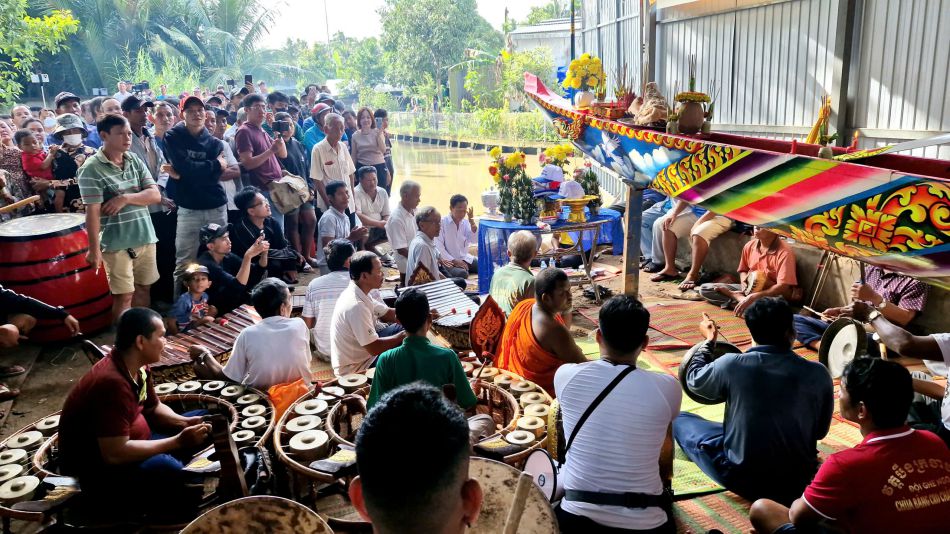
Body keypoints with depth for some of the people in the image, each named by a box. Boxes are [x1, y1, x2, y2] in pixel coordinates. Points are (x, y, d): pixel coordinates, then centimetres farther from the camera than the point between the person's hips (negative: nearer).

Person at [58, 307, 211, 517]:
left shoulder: (138, 367, -3)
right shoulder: (112, 382, -31)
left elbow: (154, 407, 13)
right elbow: (115, 454, -33)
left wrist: (184, 423, -7)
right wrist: (177, 442, -28)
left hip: (126, 441, 10)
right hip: (95, 468, -10)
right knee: (166, 469, -34)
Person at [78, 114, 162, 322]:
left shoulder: (135, 161, 7)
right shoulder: (91, 169, -10)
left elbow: (155, 195, 2)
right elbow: (92, 212, -14)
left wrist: (125, 198, -14)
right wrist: (94, 249, -16)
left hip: (145, 238, 6)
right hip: (117, 243, -5)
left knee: (143, 289, 15)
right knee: (124, 295, 2)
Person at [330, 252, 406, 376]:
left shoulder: (358, 292, -3)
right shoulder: (356, 306, -31)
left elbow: (388, 314, 7)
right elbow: (375, 349, -27)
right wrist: (404, 335, -15)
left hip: (363, 350, 9)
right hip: (355, 368, -9)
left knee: (402, 327, 11)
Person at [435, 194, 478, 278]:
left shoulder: (465, 223, 6)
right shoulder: (441, 222, -11)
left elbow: (474, 241, -3)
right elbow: (438, 247, -15)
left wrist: (472, 221, -12)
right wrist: (454, 261, -20)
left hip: (464, 258, 6)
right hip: (448, 260, -6)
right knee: (462, 273, -34)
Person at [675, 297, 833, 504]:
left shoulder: (731, 364, -17)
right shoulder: (818, 373, -12)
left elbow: (694, 380, 5)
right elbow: (820, 432, 3)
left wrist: (709, 340, 21)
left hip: (743, 478, -4)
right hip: (799, 481, 4)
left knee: (680, 420, 14)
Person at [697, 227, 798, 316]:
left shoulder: (784, 252, -19)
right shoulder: (749, 246, 1)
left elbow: (783, 287, -26)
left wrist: (753, 297, -33)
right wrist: (744, 281, -7)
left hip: (771, 295, -6)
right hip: (749, 289, 6)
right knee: (704, 289, -7)